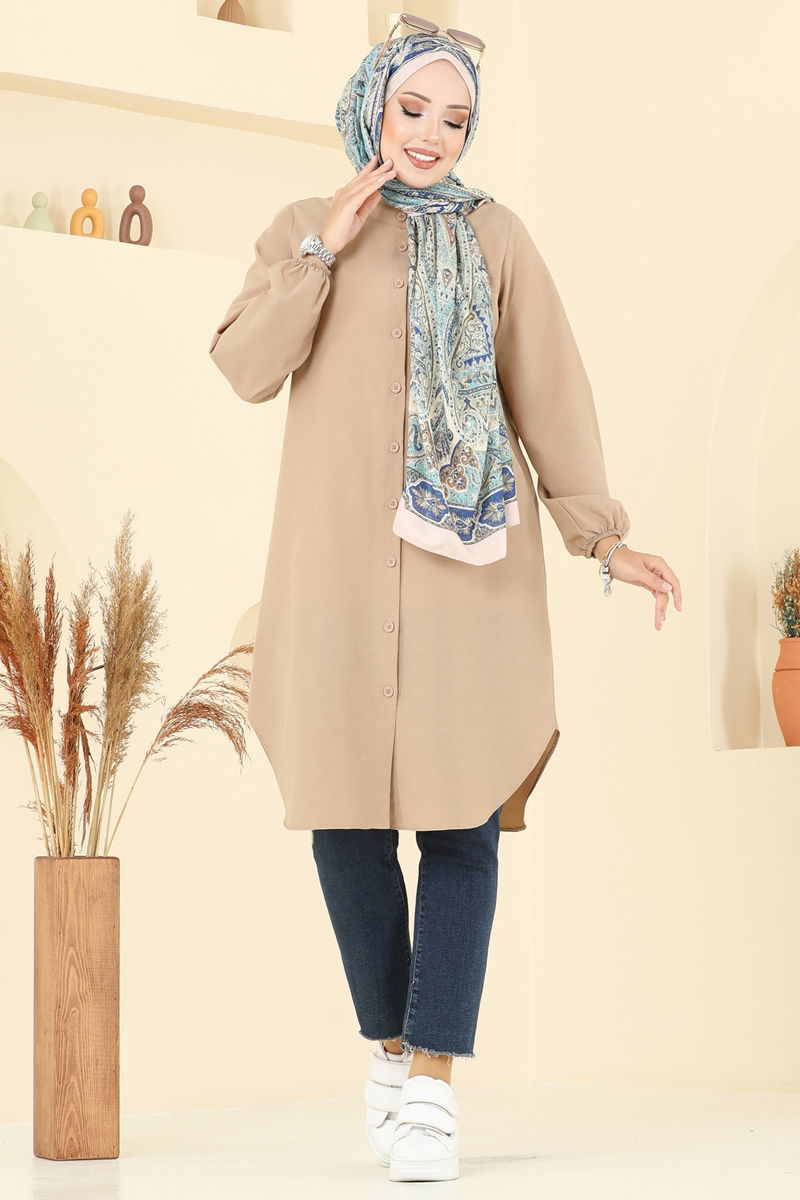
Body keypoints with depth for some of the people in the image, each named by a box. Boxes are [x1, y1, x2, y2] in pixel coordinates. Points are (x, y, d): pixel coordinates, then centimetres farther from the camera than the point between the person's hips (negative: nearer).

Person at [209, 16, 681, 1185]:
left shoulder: (493, 235, 10)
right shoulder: (302, 229, 14)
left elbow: (549, 388, 5)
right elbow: (249, 367, 1)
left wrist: (600, 529, -3)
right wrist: (325, 245, -4)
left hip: (469, 558, -1)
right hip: (338, 558, 1)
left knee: (461, 807, -8)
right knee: (347, 808, -1)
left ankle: (433, 1075, -5)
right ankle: (390, 1043, 16)